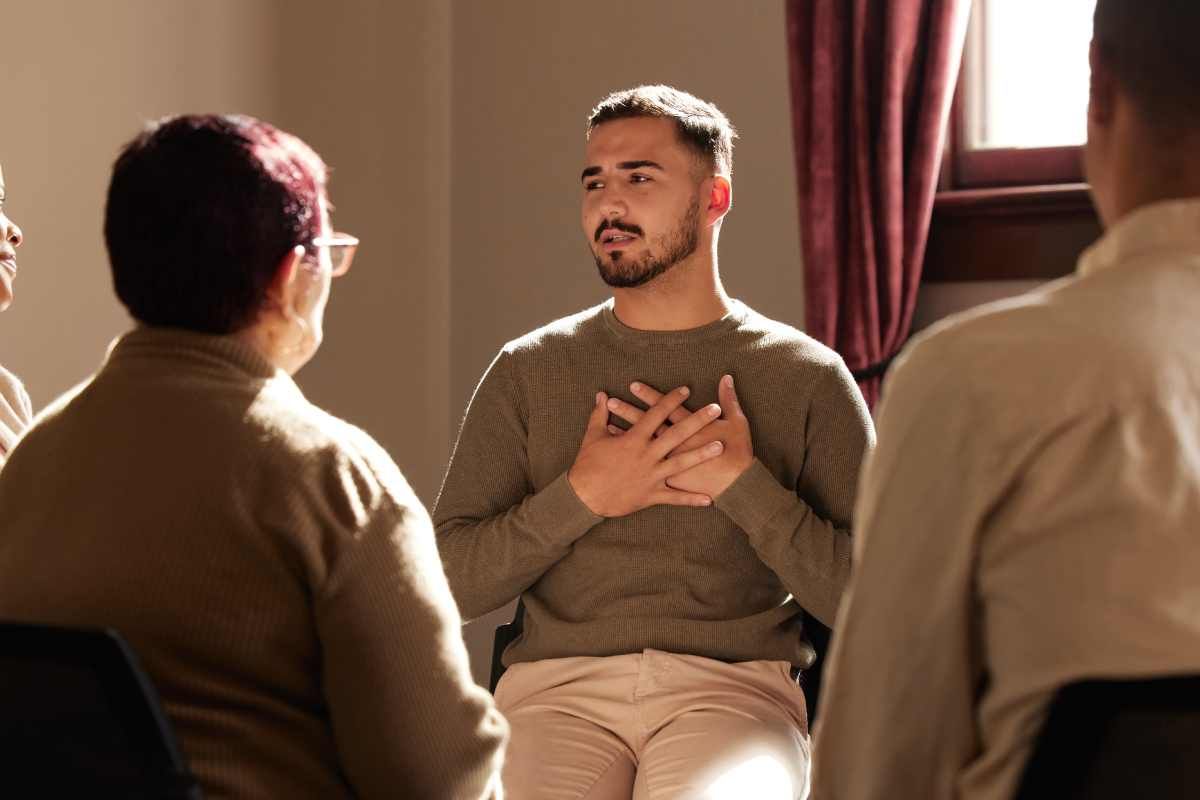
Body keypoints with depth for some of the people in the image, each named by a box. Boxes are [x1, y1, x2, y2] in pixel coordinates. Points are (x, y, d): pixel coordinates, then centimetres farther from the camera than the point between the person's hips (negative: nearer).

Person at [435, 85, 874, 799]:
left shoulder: (806, 377, 9)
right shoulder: (526, 372, 13)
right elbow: (451, 579, 6)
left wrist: (742, 484, -7)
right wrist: (584, 497, -6)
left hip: (733, 686, -1)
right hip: (558, 685, 1)